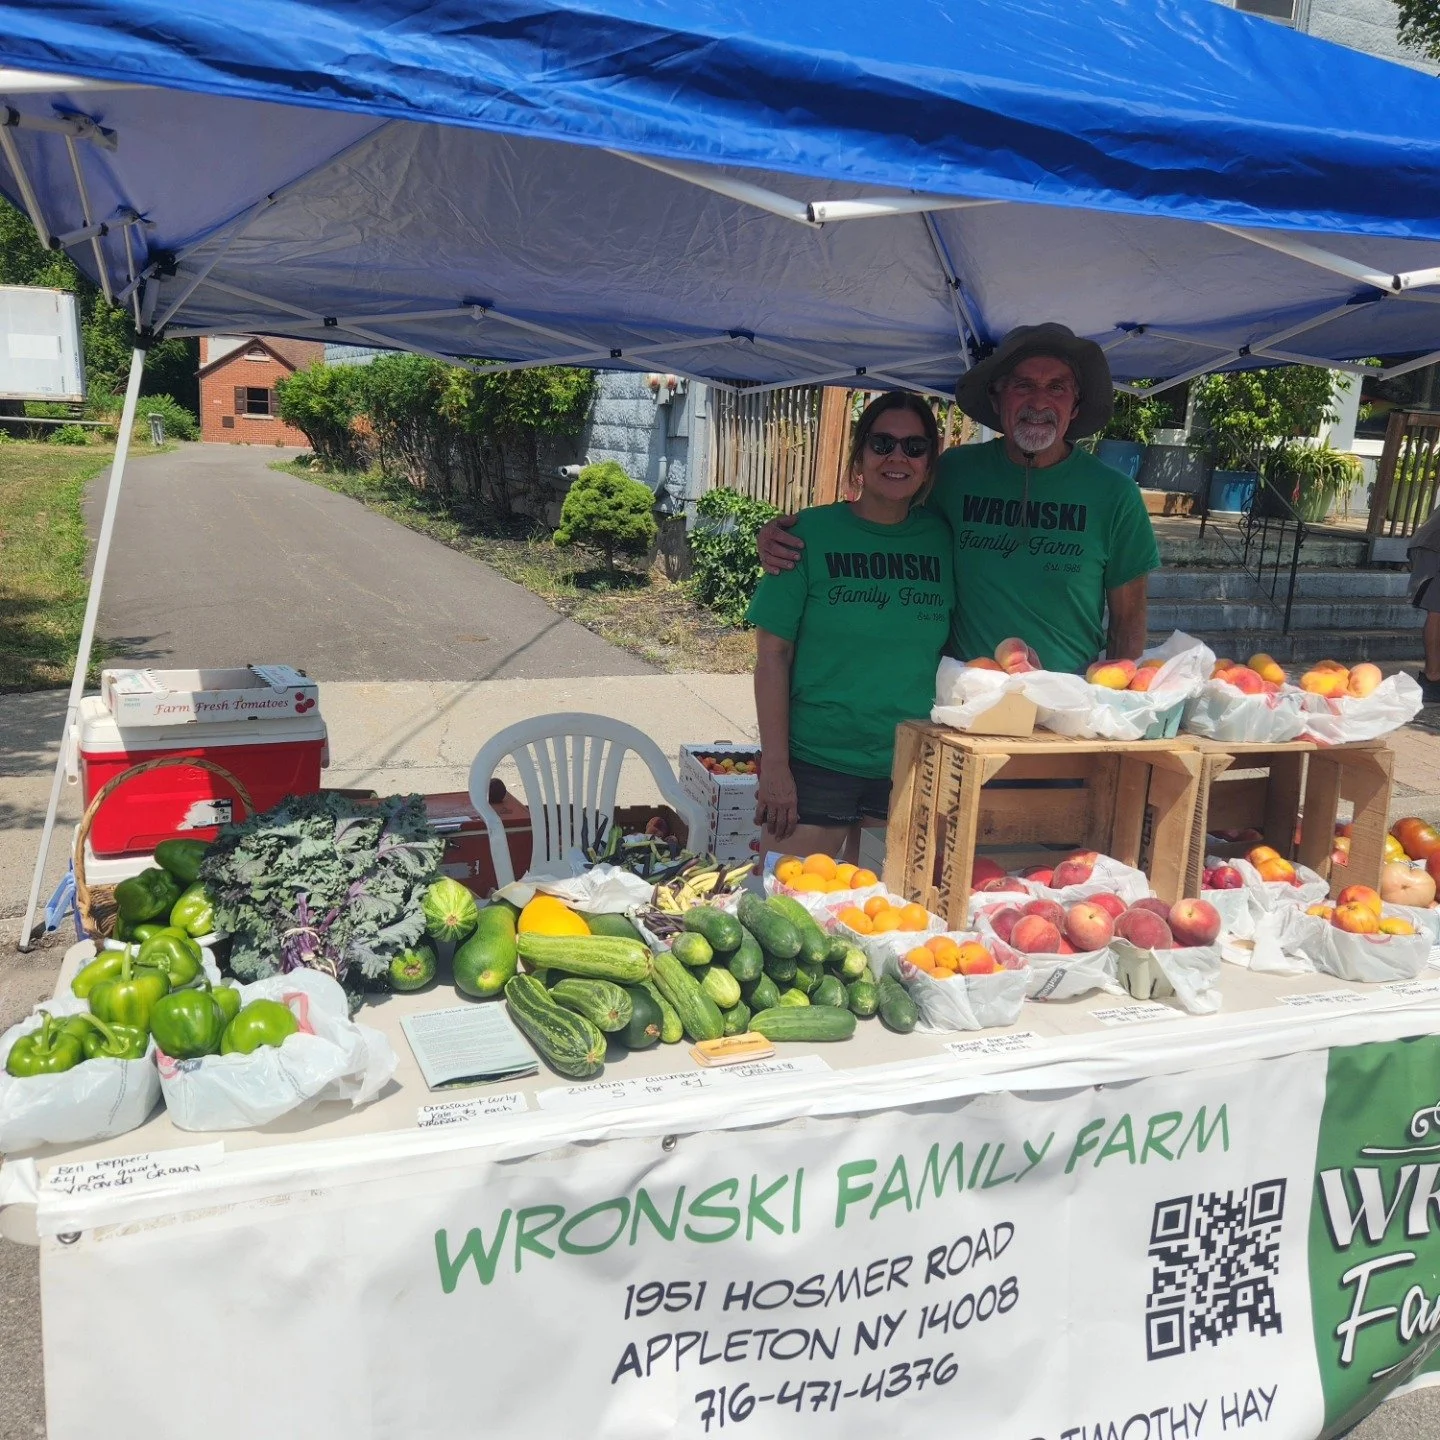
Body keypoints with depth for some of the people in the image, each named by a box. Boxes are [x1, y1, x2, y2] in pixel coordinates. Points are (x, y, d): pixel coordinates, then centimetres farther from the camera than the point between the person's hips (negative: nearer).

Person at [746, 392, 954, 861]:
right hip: (815, 764, -3)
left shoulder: (942, 537, 3)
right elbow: (773, 655, -6)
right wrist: (774, 764, -10)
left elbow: (955, 649, 10)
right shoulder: (812, 532, -5)